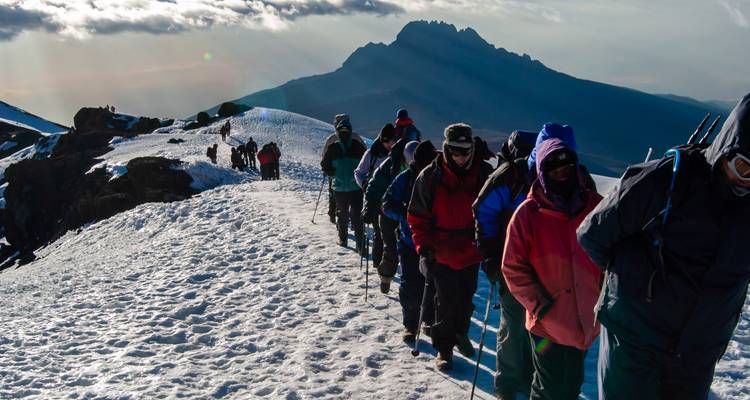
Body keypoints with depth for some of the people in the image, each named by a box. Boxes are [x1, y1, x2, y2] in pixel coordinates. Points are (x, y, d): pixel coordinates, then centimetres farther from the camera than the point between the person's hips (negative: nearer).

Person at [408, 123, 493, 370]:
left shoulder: (484, 174, -5)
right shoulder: (430, 177, -10)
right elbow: (417, 216, -4)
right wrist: (423, 248, -11)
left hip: (472, 252, 3)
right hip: (442, 253, -3)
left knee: (466, 297, 17)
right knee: (447, 299, -1)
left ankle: (460, 334, 42)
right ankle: (443, 348, 17)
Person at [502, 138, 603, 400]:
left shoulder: (596, 206, -1)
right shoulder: (528, 213, -10)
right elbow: (513, 267, -9)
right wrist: (539, 304, -15)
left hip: (586, 321, 4)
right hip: (548, 322, -4)